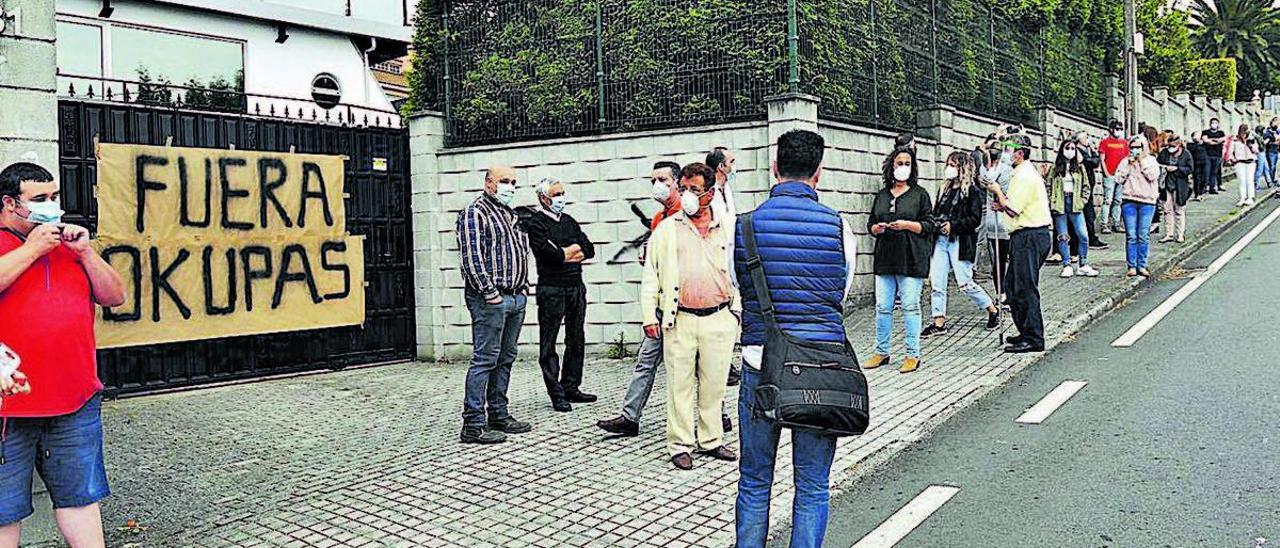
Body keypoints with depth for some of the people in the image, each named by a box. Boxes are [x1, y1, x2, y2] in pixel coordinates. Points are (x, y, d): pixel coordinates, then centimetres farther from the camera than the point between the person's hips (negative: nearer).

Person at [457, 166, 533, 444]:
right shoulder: (474, 213, -7)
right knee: (485, 359, -8)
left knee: (505, 359, 13)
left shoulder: (512, 215, 20)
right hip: (491, 299, -9)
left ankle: (499, 415, 22)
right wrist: (490, 292, -18)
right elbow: (472, 257, -16)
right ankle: (473, 424, -5)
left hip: (516, 297, 9)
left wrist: (523, 285, 15)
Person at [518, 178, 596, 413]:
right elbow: (547, 252, -20)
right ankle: (557, 395, 3)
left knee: (576, 340, 12)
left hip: (576, 286, 7)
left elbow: (589, 249, 9)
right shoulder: (534, 222, -6)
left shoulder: (569, 221, 16)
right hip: (551, 289, -7)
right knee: (549, 344, -2)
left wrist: (564, 252, -8)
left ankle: (571, 388, 22)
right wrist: (572, 251, -3)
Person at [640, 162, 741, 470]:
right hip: (680, 321, -1)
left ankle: (711, 441, 23)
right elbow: (651, 276, 3)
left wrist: (738, 312, 10)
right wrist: (649, 316, -3)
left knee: (714, 384, 9)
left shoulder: (726, 231, 8)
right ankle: (680, 445, 14)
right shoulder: (666, 229, 4)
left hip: (719, 319, 2)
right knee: (680, 385, 3)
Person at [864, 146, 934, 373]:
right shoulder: (882, 195, 15)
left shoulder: (920, 194, 3)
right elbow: (871, 223, 19)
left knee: (910, 307, -2)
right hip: (885, 259, 4)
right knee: (882, 307, 5)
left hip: (911, 259, -4)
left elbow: (928, 225, 0)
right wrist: (875, 228, -4)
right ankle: (881, 352, 16)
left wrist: (907, 224, -16)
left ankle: (913, 355, 6)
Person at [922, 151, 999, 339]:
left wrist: (953, 225, -17)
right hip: (941, 240, 6)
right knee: (936, 282, 1)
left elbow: (975, 219, -11)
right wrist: (935, 223, -1)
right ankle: (939, 322, 8)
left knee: (965, 283, -4)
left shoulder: (972, 191, -5)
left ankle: (993, 310, 18)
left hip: (961, 242, -6)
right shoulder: (944, 189, 15)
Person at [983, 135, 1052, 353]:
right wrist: (1003, 204, 9)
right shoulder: (1024, 173, 19)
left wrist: (998, 191, -6)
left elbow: (1013, 210, -19)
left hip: (1029, 237, -11)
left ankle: (1033, 339, -2)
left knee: (1026, 288, -7)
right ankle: (1026, 333, 23)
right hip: (1026, 237, 11)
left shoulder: (1025, 176, -15)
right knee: (1013, 286, 15)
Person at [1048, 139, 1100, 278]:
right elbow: (1049, 187, 5)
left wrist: (1082, 201, 0)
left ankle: (1083, 266, 3)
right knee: (1063, 237, 2)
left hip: (1075, 206, 1)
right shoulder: (1055, 168, 6)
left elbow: (1086, 186, 11)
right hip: (1059, 206, -1)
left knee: (1083, 235, -6)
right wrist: (1052, 204, -4)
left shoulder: (1080, 167, 10)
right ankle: (1067, 266, 8)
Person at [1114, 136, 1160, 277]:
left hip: (1147, 202, -1)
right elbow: (1119, 177, -1)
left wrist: (1142, 161, -7)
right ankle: (1132, 266, 3)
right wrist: (1130, 164, -7)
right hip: (1130, 201, 1)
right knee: (1131, 236, -1)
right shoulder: (1126, 161, 8)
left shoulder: (1151, 160, 6)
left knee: (1144, 236, 0)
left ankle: (1141, 266, 6)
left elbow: (1152, 176, -10)